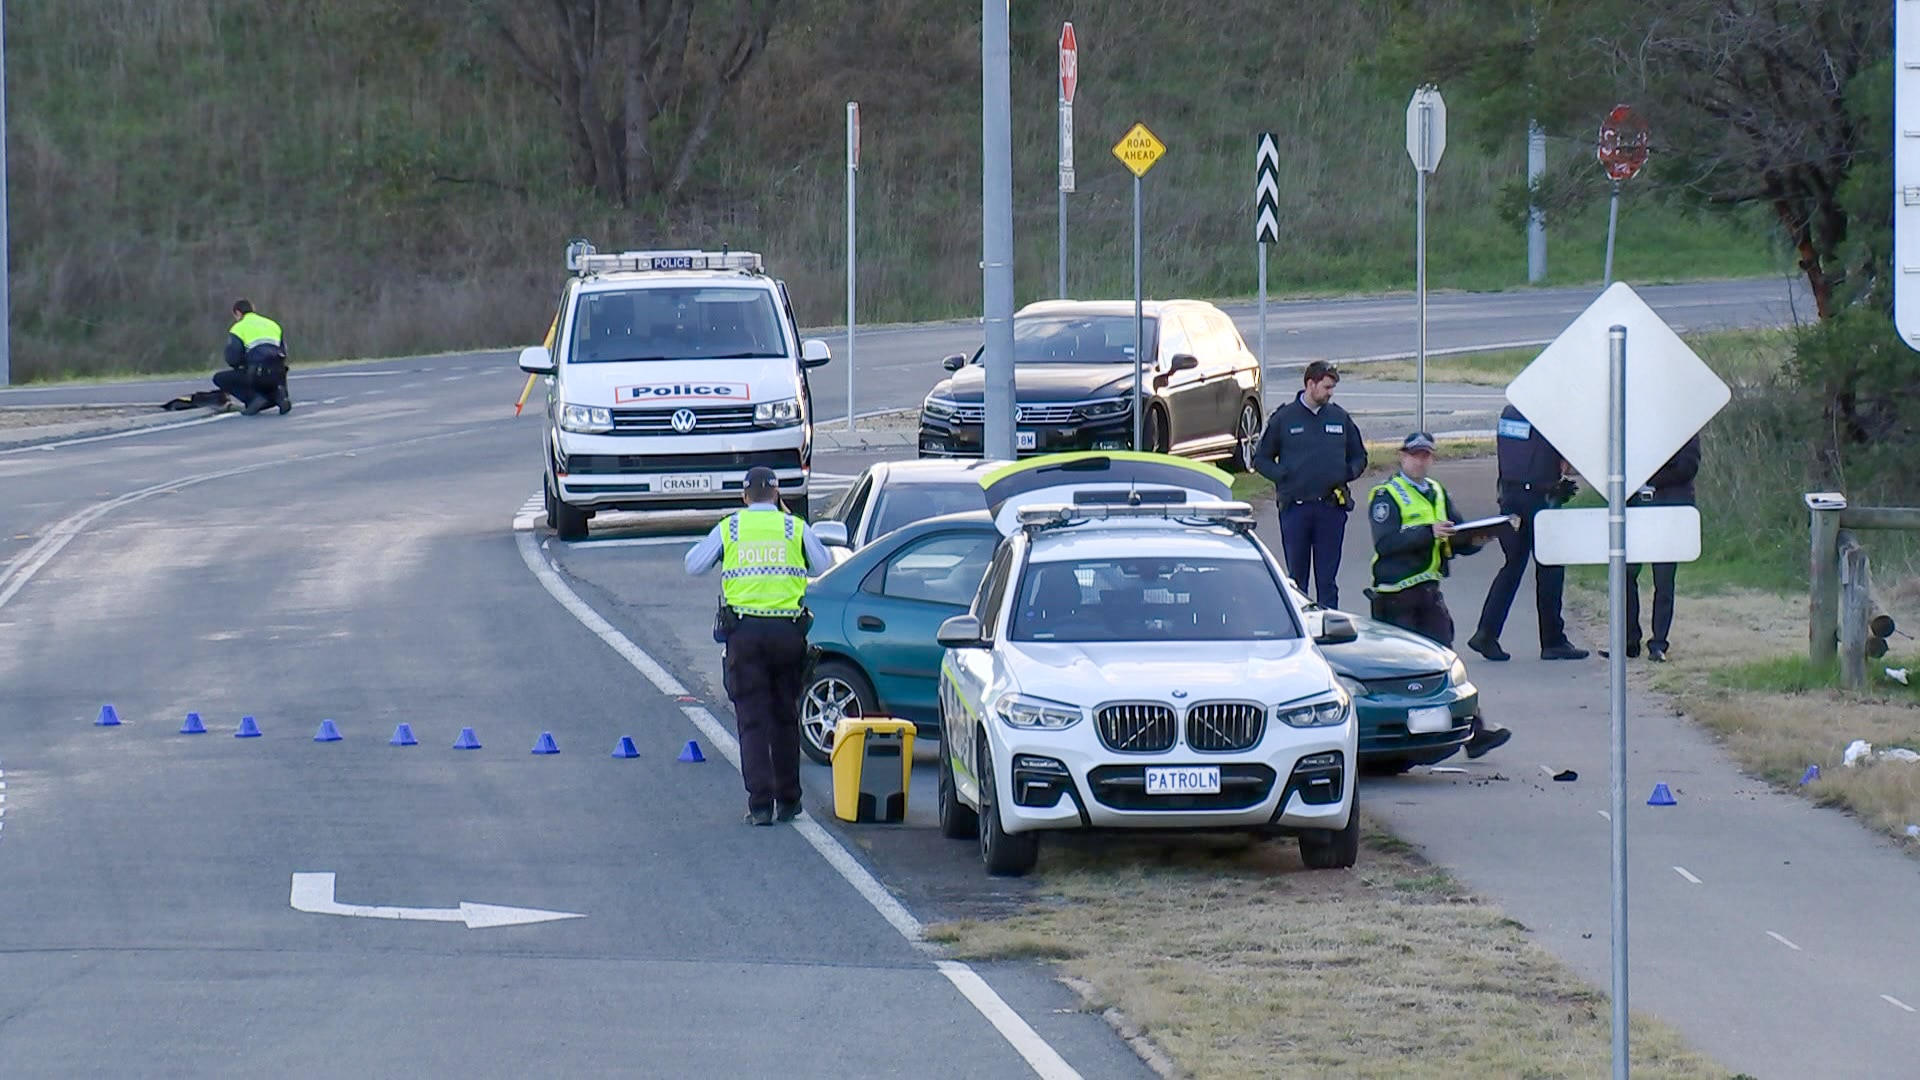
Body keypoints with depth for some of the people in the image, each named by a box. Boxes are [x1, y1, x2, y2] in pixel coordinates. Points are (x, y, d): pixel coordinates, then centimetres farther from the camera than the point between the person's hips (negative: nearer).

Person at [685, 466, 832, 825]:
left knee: (752, 718, -1)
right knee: (786, 717, 15)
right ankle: (787, 800, 20)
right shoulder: (795, 528, 3)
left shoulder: (729, 528, 3)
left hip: (744, 633, -1)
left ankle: (760, 802, -12)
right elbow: (824, 567, 10)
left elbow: (694, 566, 9)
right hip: (788, 630, 1)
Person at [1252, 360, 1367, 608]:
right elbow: (1261, 459, 7)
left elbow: (1359, 457, 18)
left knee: (1327, 579, 2)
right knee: (1296, 577, 2)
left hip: (1331, 507, 2)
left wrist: (1347, 474, -3)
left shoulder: (1340, 418, 9)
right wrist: (1282, 476, -10)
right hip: (1295, 507, -2)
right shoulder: (1283, 418, 2)